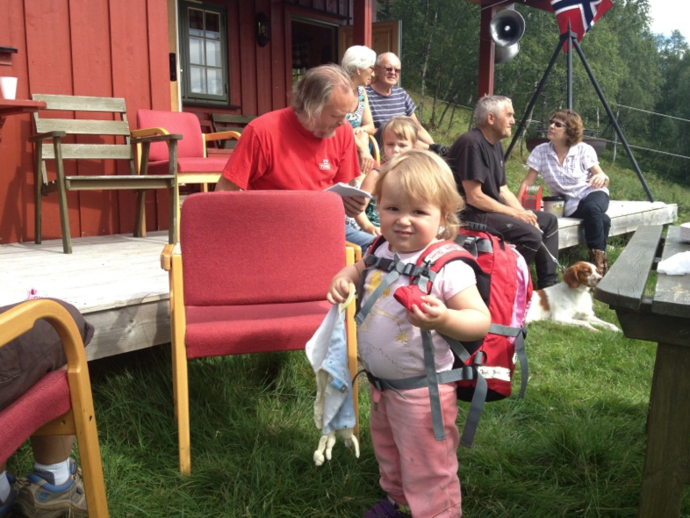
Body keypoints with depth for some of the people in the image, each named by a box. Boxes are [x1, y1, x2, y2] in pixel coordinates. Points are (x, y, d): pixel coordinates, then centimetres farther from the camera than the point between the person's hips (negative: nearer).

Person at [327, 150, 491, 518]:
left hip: (421, 389, -8)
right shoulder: (383, 252, -4)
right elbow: (362, 269, 19)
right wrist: (344, 277, -4)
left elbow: (481, 321, -26)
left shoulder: (448, 267, -24)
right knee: (388, 453, 31)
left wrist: (443, 319, -45)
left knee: (428, 472, 9)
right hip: (380, 381, 8)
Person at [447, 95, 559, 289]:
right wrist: (515, 213, -15)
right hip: (470, 214, -11)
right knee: (531, 234, -26)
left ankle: (549, 285, 17)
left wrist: (523, 213, -2)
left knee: (548, 220, 14)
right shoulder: (471, 143, -19)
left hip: (492, 209, 11)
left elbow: (503, 190, 14)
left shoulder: (496, 144, 12)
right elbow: (474, 197, -23)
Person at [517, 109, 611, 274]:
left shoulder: (584, 150, -9)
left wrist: (602, 178, -33)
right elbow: (527, 183, -8)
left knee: (592, 208, -37)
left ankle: (599, 261, -24)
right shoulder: (541, 151, -8)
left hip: (593, 193, 1)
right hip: (569, 204, 0)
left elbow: (602, 177, -8)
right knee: (602, 220, -32)